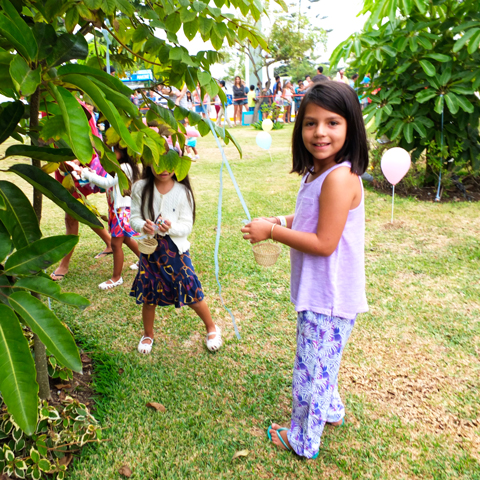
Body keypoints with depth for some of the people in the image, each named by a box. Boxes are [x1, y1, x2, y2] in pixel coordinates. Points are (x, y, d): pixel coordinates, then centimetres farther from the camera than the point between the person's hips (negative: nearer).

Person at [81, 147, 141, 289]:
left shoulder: (125, 168, -18)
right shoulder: (116, 167, 12)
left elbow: (107, 182, -27)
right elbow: (108, 184, 9)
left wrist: (87, 174, -24)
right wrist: (93, 176, -4)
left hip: (123, 209, -10)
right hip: (116, 208, 10)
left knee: (116, 243, -4)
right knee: (125, 238, 23)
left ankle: (116, 277, 8)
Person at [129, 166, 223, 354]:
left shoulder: (182, 192, -9)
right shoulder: (140, 188, -6)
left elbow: (187, 226, -9)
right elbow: (134, 217, -5)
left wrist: (171, 227, -30)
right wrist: (143, 226, -28)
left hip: (175, 249, -1)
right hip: (150, 249, 2)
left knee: (191, 295, 3)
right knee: (148, 296, 13)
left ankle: (211, 328, 30)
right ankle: (148, 335, 39)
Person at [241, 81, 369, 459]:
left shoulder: (340, 177, -25)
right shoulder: (317, 172, 5)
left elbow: (324, 243, -26)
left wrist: (271, 232, -20)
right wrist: (283, 222, 4)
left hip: (329, 298, -9)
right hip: (319, 293, 9)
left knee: (310, 368, 9)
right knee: (321, 363, 29)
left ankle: (304, 440, 32)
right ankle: (331, 409, 54)